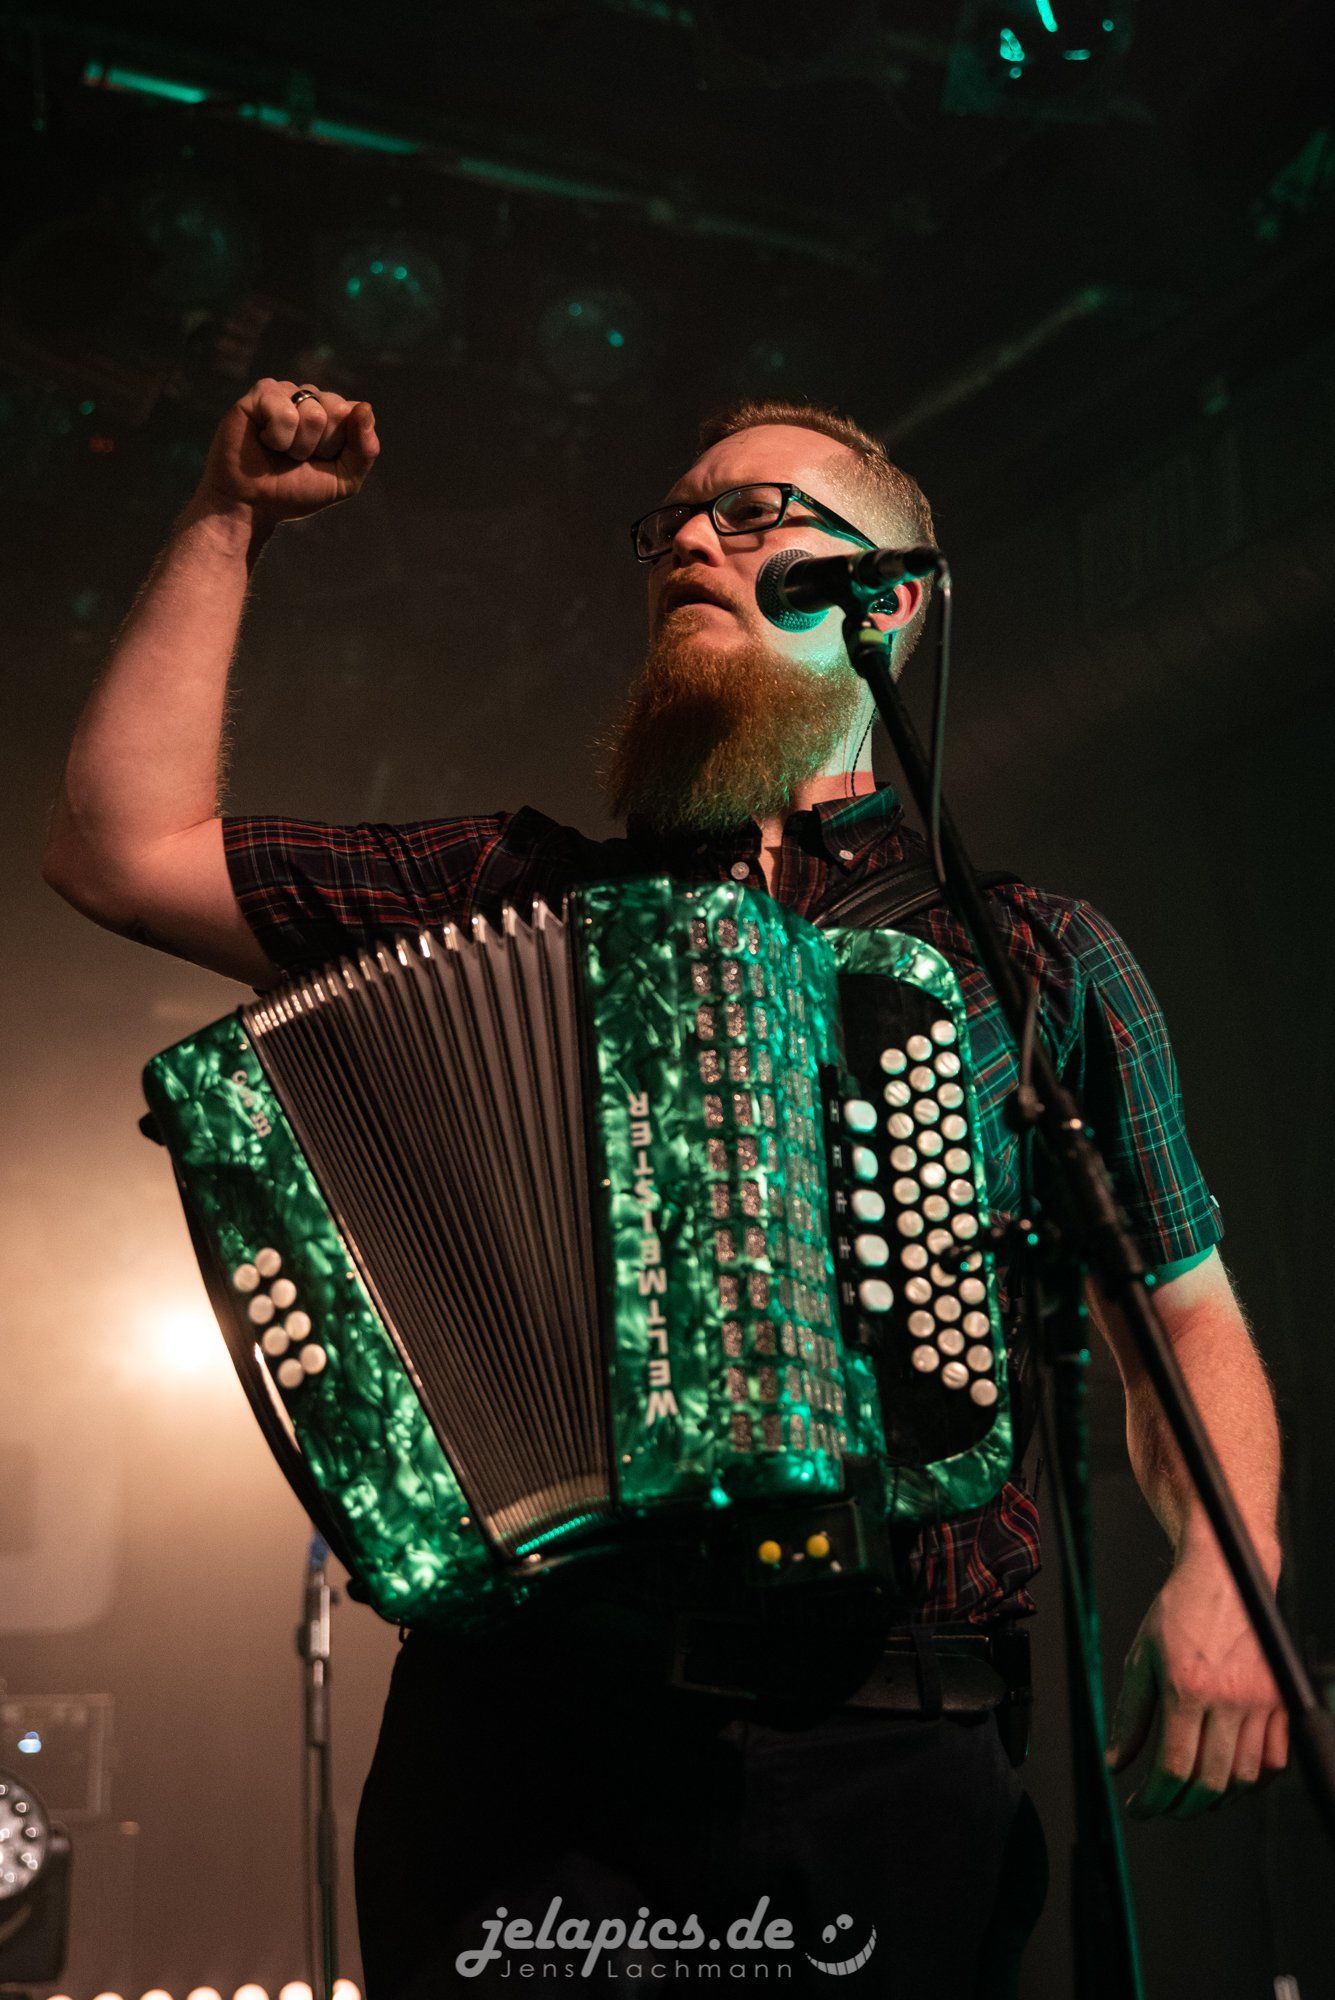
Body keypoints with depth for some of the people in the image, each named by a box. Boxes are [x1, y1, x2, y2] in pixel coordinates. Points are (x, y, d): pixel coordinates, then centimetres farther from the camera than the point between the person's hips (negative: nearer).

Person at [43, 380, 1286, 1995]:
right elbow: (120, 852, 12)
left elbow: (1184, 1316, 11)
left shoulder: (1035, 949, 11)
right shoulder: (520, 888, 13)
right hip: (511, 1719, 1)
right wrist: (229, 523, 12)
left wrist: (1223, 1574, -8)